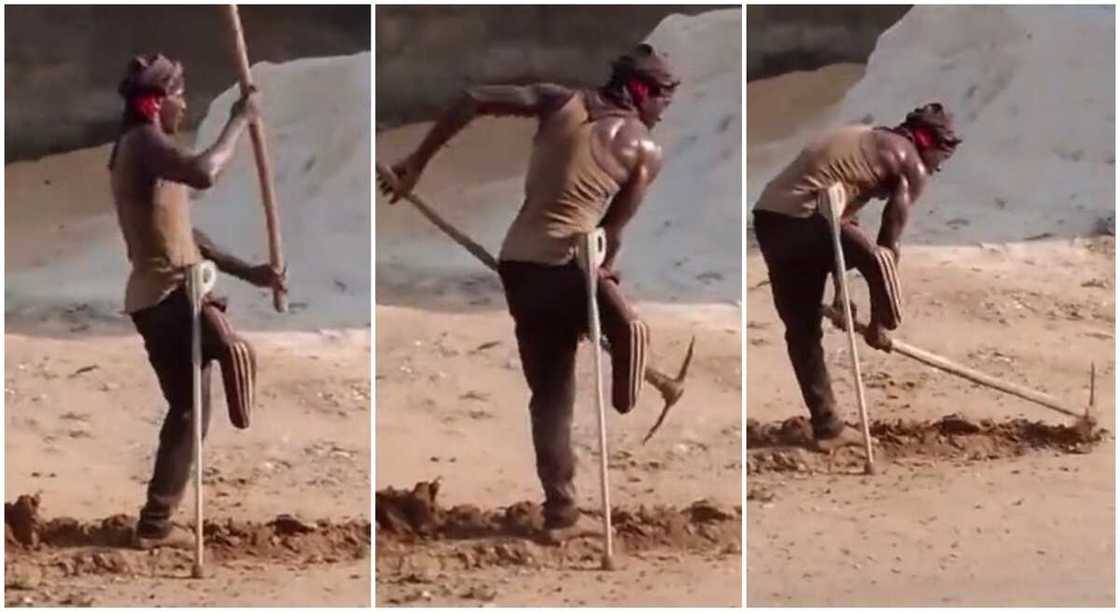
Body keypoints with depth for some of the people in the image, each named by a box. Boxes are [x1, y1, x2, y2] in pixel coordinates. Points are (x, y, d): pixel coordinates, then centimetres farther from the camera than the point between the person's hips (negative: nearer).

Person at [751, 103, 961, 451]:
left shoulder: (872, 143, 28)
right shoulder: (910, 164, 2)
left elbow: (845, 227, 29)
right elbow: (888, 246, 1)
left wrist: (840, 296, 30)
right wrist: (877, 322, 6)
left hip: (769, 219, 9)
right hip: (800, 218, -9)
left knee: (802, 330, 15)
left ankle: (827, 427, 21)